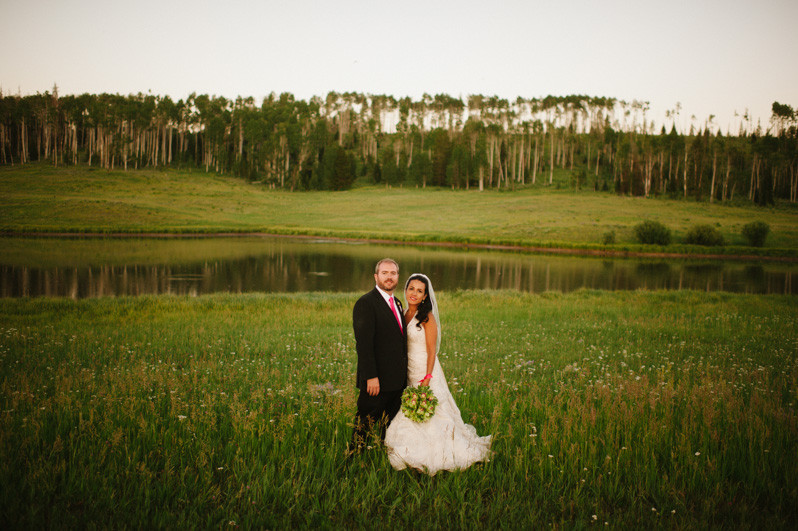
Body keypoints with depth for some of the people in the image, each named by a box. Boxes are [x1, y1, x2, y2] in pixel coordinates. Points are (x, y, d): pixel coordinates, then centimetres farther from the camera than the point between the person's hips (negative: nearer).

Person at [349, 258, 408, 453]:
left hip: (397, 380, 8)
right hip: (377, 380, -8)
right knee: (364, 424, 1)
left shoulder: (397, 303, 14)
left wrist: (403, 374, 14)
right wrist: (371, 377, -23)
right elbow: (364, 343, -19)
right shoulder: (366, 303, -13)